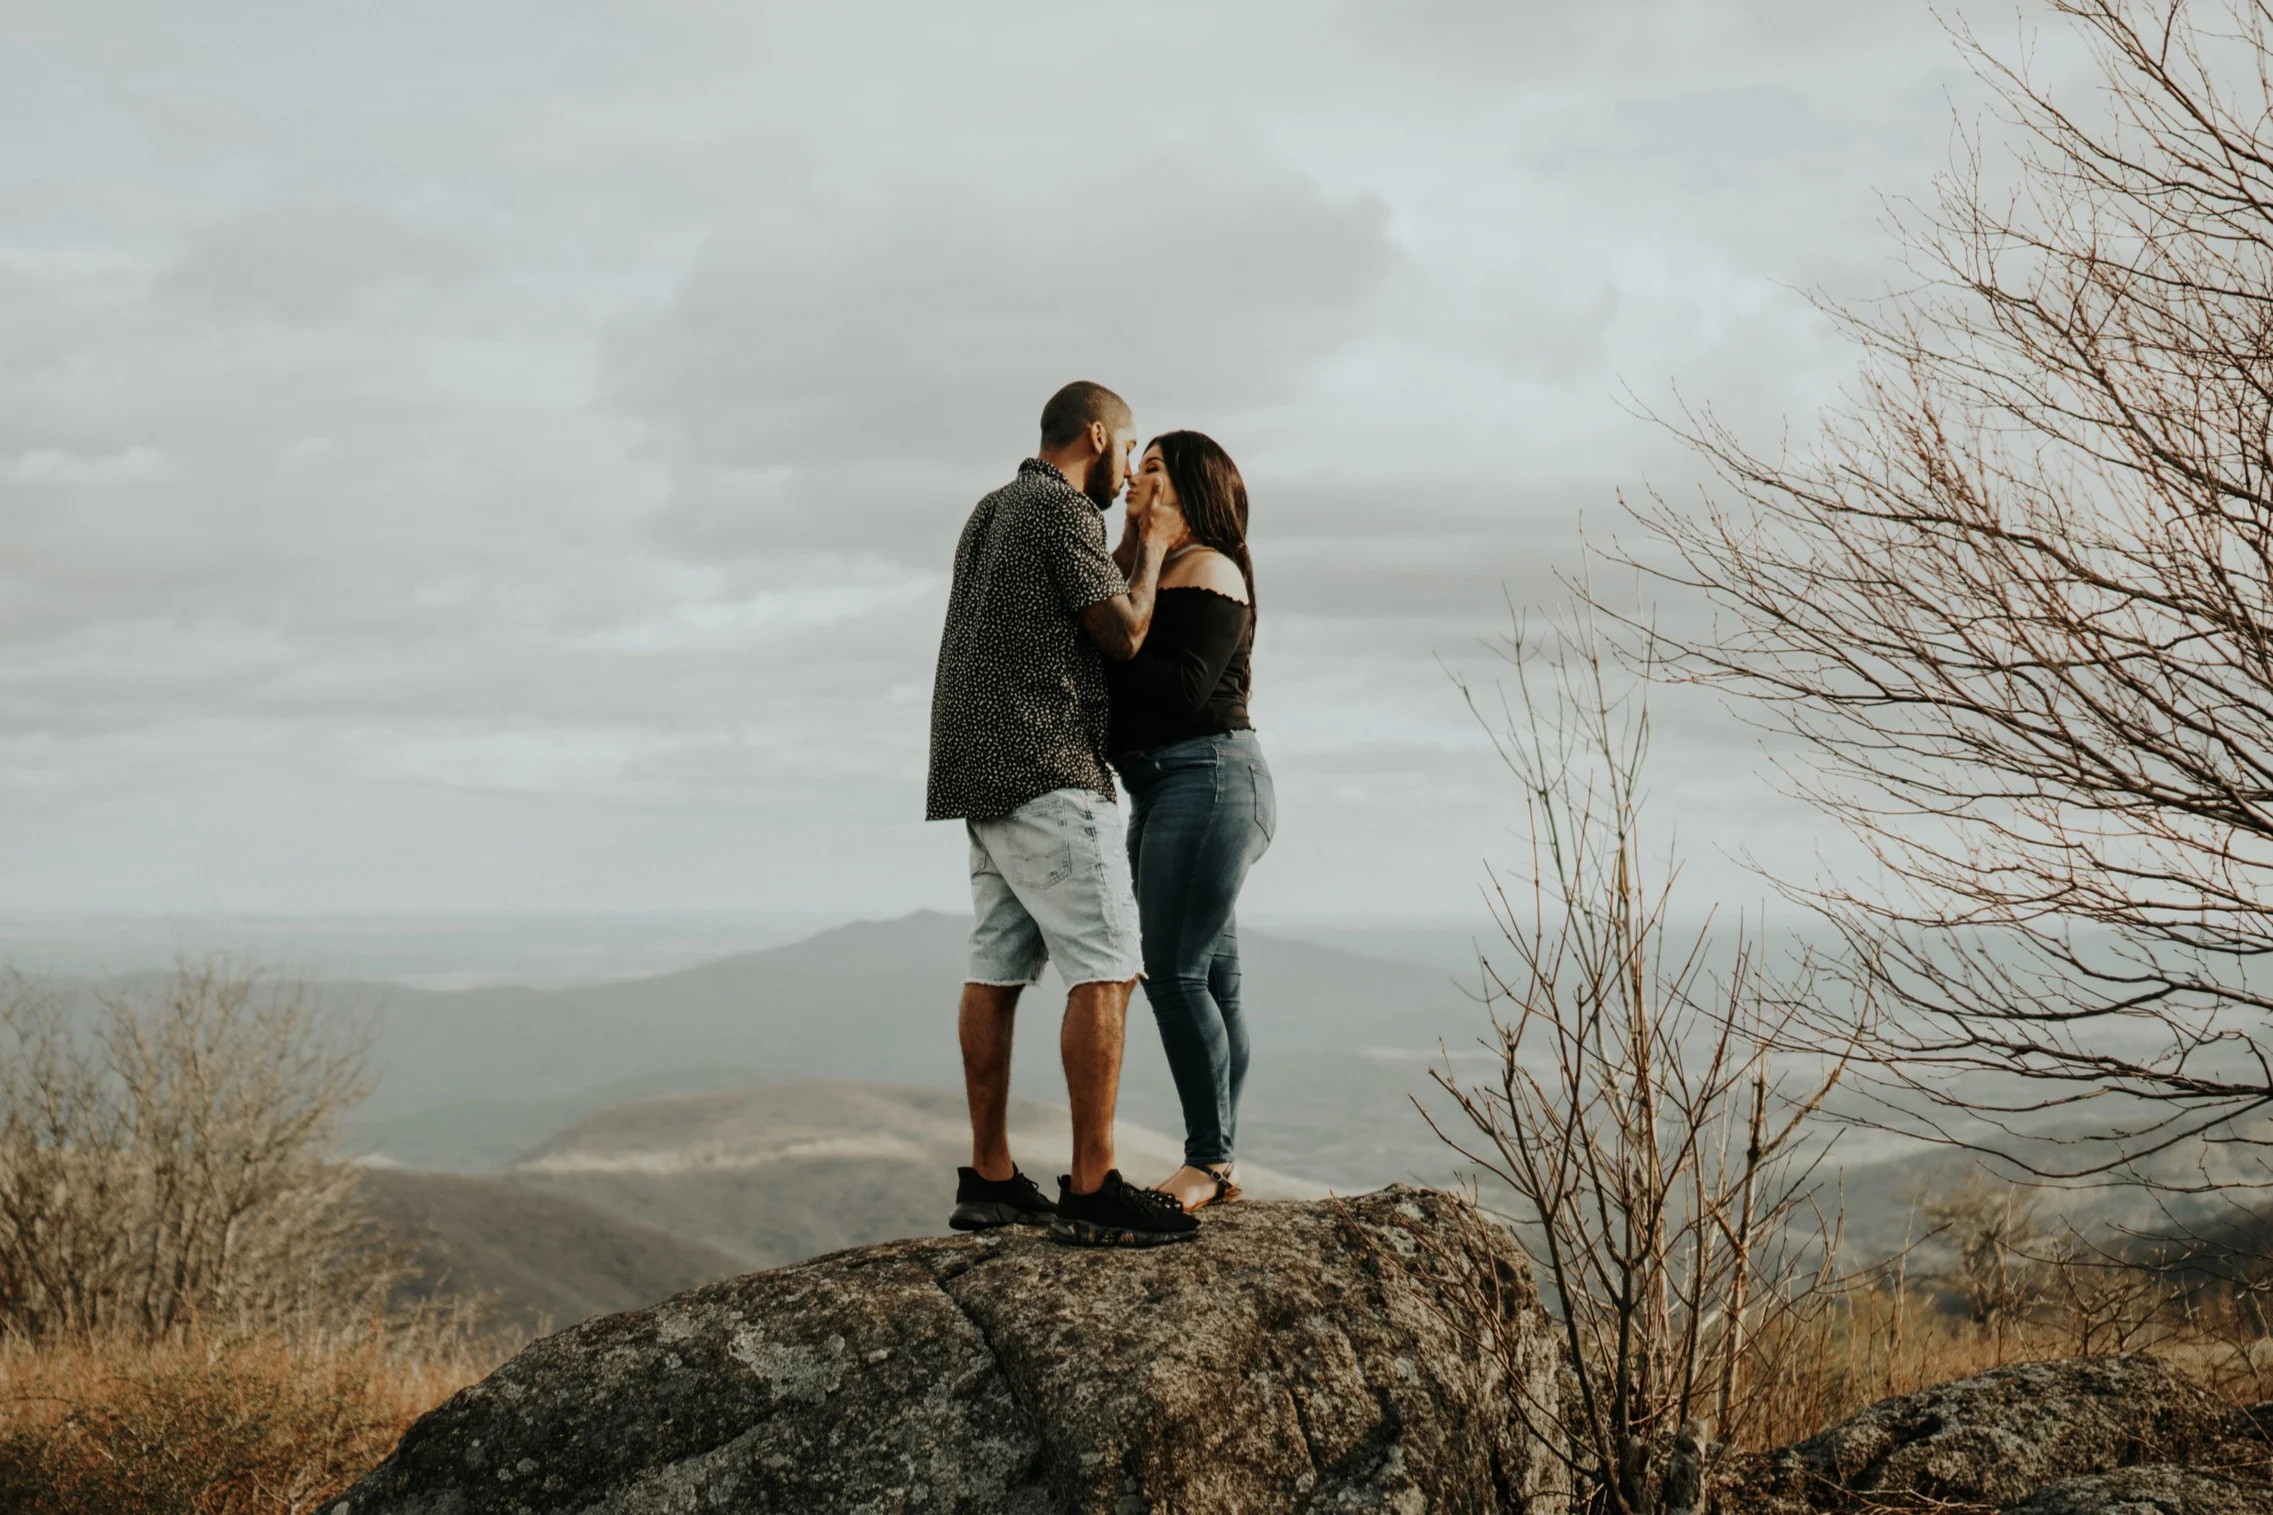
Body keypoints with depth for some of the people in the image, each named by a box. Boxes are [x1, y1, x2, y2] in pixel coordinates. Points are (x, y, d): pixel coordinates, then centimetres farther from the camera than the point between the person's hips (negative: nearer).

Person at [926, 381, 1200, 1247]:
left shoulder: (991, 514, 20)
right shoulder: (1063, 509, -9)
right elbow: (1123, 634, -9)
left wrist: (1129, 553, 25)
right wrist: (1151, 553, 7)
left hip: (987, 774, 10)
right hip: (1045, 770, -10)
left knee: (997, 970, 8)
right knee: (1105, 968, -12)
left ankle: (989, 1181, 9)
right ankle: (1092, 1192, -17)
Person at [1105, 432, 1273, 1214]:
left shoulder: (1210, 571, -9)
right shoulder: (1150, 572, 20)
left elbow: (1184, 685, -20)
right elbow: (1127, 671, 9)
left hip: (1208, 778, -10)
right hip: (1163, 790, 10)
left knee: (1175, 973, -12)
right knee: (1209, 980, 8)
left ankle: (1209, 1158, -8)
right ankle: (1218, 1163, 11)